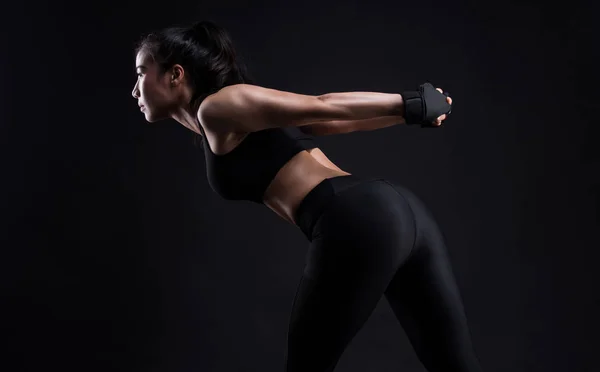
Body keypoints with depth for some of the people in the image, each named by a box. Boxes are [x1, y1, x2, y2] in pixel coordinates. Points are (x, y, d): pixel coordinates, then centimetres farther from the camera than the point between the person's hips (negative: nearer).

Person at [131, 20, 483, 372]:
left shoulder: (218, 107, 3)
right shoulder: (250, 117, 26)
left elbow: (321, 106, 2)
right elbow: (336, 118, 25)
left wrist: (410, 105, 8)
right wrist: (411, 110, 26)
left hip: (359, 226, -9)